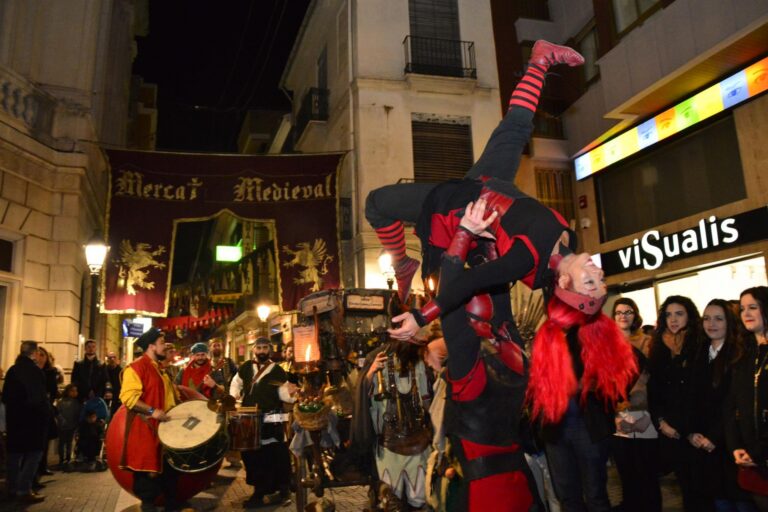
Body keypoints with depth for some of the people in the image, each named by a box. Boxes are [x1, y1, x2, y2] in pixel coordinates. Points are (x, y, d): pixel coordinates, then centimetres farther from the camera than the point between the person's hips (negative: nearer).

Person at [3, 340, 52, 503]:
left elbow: (5, 395, 12)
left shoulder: (12, 370, 6)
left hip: (14, 416, 7)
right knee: (34, 452, -1)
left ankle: (13, 487, 21)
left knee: (15, 451, 15)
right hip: (33, 417, -7)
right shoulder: (35, 371, -16)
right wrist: (47, 412, -5)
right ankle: (24, 490, -5)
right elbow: (39, 397, -18)